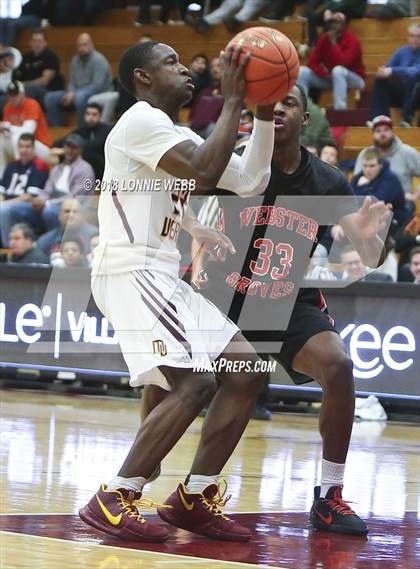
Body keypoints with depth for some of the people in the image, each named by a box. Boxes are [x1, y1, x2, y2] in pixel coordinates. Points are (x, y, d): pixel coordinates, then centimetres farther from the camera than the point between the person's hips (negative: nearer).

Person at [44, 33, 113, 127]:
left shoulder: (98, 60, -13)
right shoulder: (75, 61, 11)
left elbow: (97, 85, -20)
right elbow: (72, 82, 16)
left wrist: (74, 94, -21)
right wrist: (70, 93, -9)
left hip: (99, 93, -8)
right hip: (77, 92, 8)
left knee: (79, 97, -41)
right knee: (50, 97, -6)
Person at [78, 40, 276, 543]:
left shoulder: (180, 136, 22)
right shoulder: (142, 120, -9)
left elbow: (250, 181, 20)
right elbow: (205, 173, -23)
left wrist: (264, 111, 12)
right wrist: (232, 101, -14)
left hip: (161, 277, 10)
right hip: (130, 271, -10)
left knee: (246, 370, 4)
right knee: (196, 381, -22)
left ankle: (194, 499, 7)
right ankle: (113, 500, -17)